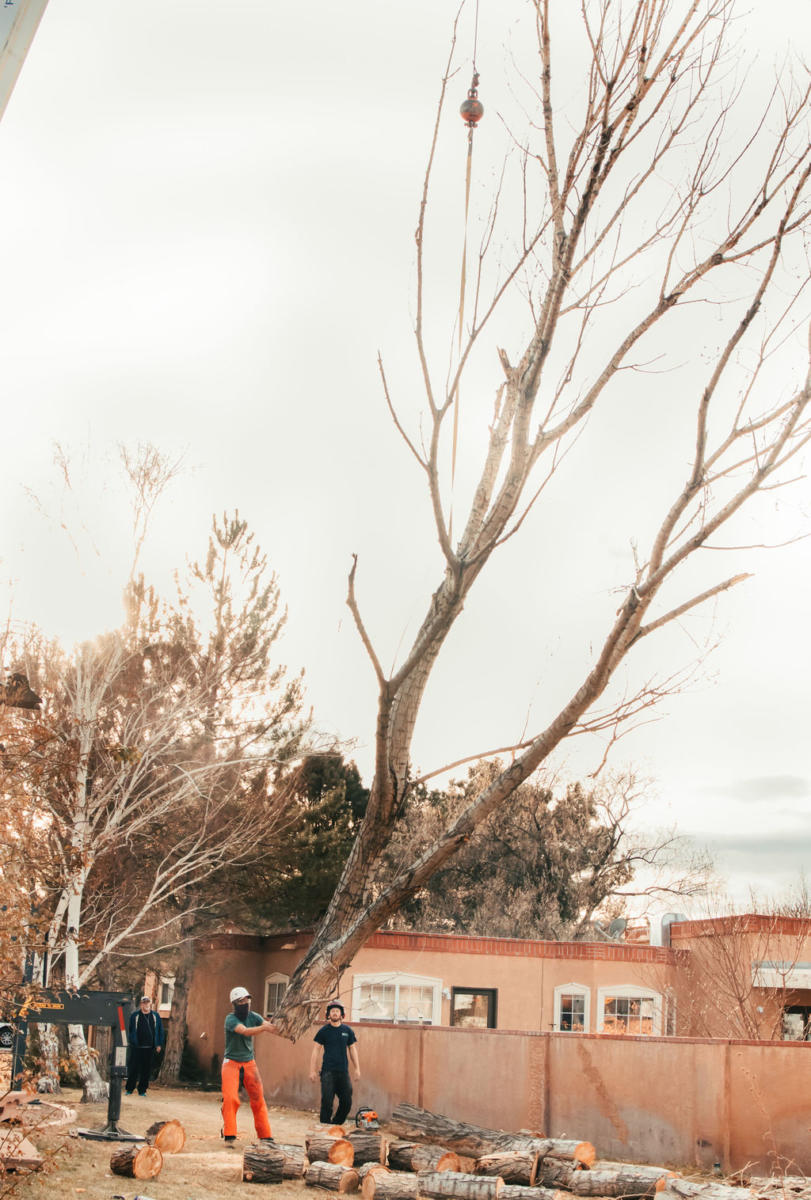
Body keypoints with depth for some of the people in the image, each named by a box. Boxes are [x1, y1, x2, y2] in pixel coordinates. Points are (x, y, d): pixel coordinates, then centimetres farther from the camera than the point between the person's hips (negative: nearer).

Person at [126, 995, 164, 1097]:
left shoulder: (156, 1016, 8)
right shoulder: (134, 1015, 3)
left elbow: (160, 1031, 12)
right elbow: (129, 1030, 5)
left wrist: (159, 1044, 6)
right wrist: (130, 1042, -3)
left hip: (150, 1048, 2)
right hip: (136, 1047, -2)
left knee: (146, 1070, 4)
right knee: (133, 1069, -1)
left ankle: (142, 1090, 14)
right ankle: (129, 1089, 10)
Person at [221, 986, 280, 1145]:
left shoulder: (253, 1017, 0)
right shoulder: (231, 1019, -16)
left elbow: (269, 1026, -14)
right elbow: (245, 1031, -34)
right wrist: (264, 1027, -49)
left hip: (249, 1063, 5)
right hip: (231, 1062, -4)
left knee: (258, 1099, 3)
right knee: (230, 1098, -14)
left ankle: (265, 1136, 8)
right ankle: (229, 1136, -4)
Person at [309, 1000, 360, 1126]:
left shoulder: (348, 1031, 9)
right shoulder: (324, 1031, 2)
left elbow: (353, 1050, 14)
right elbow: (316, 1050, 2)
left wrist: (357, 1068, 8)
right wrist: (312, 1070, -3)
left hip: (343, 1072, 3)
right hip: (328, 1071, -3)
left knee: (347, 1102, 1)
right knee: (327, 1101, -9)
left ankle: (336, 1124, 18)